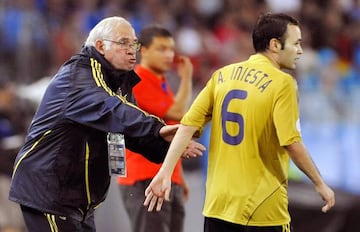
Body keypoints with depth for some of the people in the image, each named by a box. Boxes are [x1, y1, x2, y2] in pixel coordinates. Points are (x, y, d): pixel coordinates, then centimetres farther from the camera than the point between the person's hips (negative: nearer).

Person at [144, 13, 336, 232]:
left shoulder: (222, 75, 6)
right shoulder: (282, 83, -9)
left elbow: (188, 125, 0)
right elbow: (291, 143, -16)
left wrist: (165, 173, 0)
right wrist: (320, 184, -5)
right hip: (263, 210, -5)